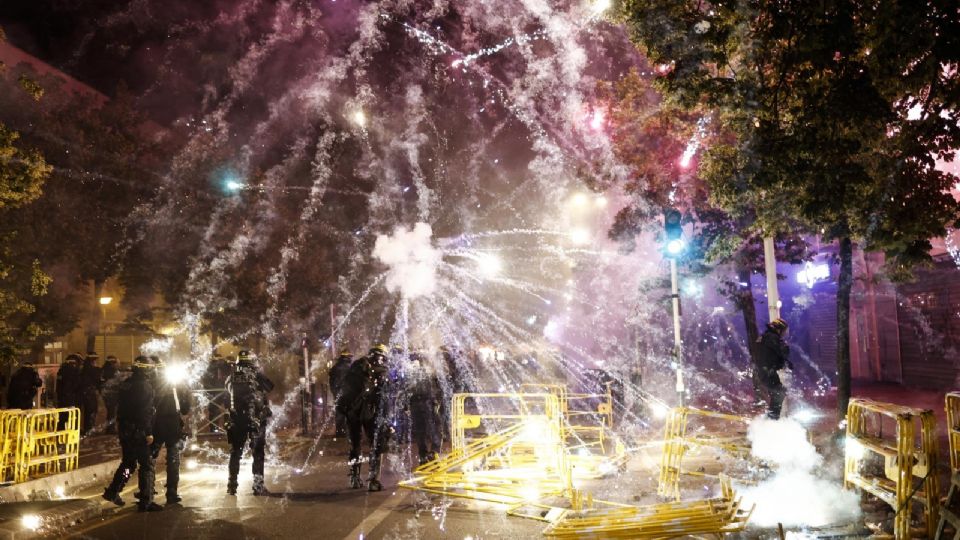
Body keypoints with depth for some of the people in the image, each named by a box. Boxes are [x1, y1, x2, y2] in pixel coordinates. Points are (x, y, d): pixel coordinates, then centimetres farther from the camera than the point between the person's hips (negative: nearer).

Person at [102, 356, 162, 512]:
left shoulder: (126, 384, 10)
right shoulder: (145, 385, -16)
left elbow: (120, 407, 17)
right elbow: (146, 412, -22)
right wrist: (149, 433, -20)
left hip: (124, 430, 8)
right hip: (138, 431, -8)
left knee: (128, 462, 23)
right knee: (147, 464, -2)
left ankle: (112, 491, 23)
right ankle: (146, 501, -3)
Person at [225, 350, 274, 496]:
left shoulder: (231, 377, 2)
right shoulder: (256, 374, -8)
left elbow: (229, 392, 15)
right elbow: (270, 387, 3)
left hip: (237, 419, 3)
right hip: (256, 418, -3)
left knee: (235, 452, 14)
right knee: (258, 453, 3)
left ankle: (232, 485, 15)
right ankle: (258, 486, 0)